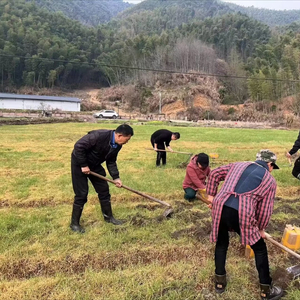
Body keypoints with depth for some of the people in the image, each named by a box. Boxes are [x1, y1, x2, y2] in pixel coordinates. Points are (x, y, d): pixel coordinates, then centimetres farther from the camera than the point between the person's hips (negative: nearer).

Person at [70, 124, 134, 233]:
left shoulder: (117, 145, -8)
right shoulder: (99, 136, -34)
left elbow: (111, 162, 4)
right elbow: (79, 146, -31)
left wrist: (116, 177, -6)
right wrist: (83, 165, -26)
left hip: (94, 165, 8)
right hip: (79, 163, -8)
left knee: (104, 190, 9)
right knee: (81, 194, -6)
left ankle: (108, 216, 27)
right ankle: (74, 223, 10)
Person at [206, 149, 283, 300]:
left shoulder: (239, 165, 23)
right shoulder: (270, 180, 12)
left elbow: (214, 174, 23)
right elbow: (264, 210, 11)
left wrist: (211, 194, 29)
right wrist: (260, 228, 27)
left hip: (220, 208, 4)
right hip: (241, 215, -4)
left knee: (221, 243, 27)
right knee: (260, 249, 19)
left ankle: (220, 282, 37)